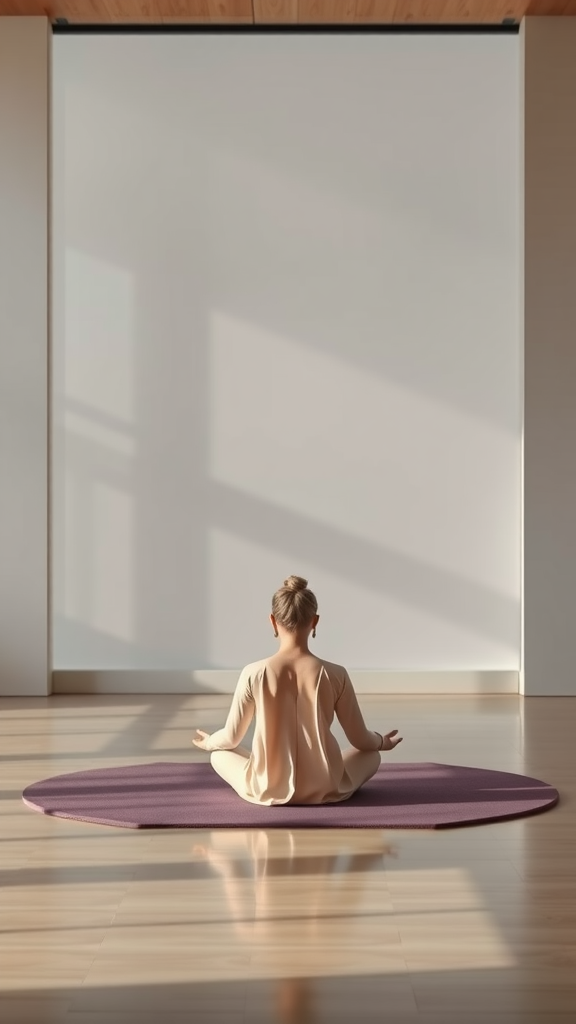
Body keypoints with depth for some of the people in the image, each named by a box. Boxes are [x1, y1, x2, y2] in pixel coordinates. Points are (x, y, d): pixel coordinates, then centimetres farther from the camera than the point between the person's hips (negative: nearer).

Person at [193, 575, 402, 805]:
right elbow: (360, 739, -1)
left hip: (267, 790, 0)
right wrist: (382, 742, 23)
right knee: (371, 755, 30)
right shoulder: (335, 675, -13)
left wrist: (208, 742, 23)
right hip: (323, 790, 0)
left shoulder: (254, 674, -13)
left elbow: (231, 737, -1)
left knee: (219, 754, 30)